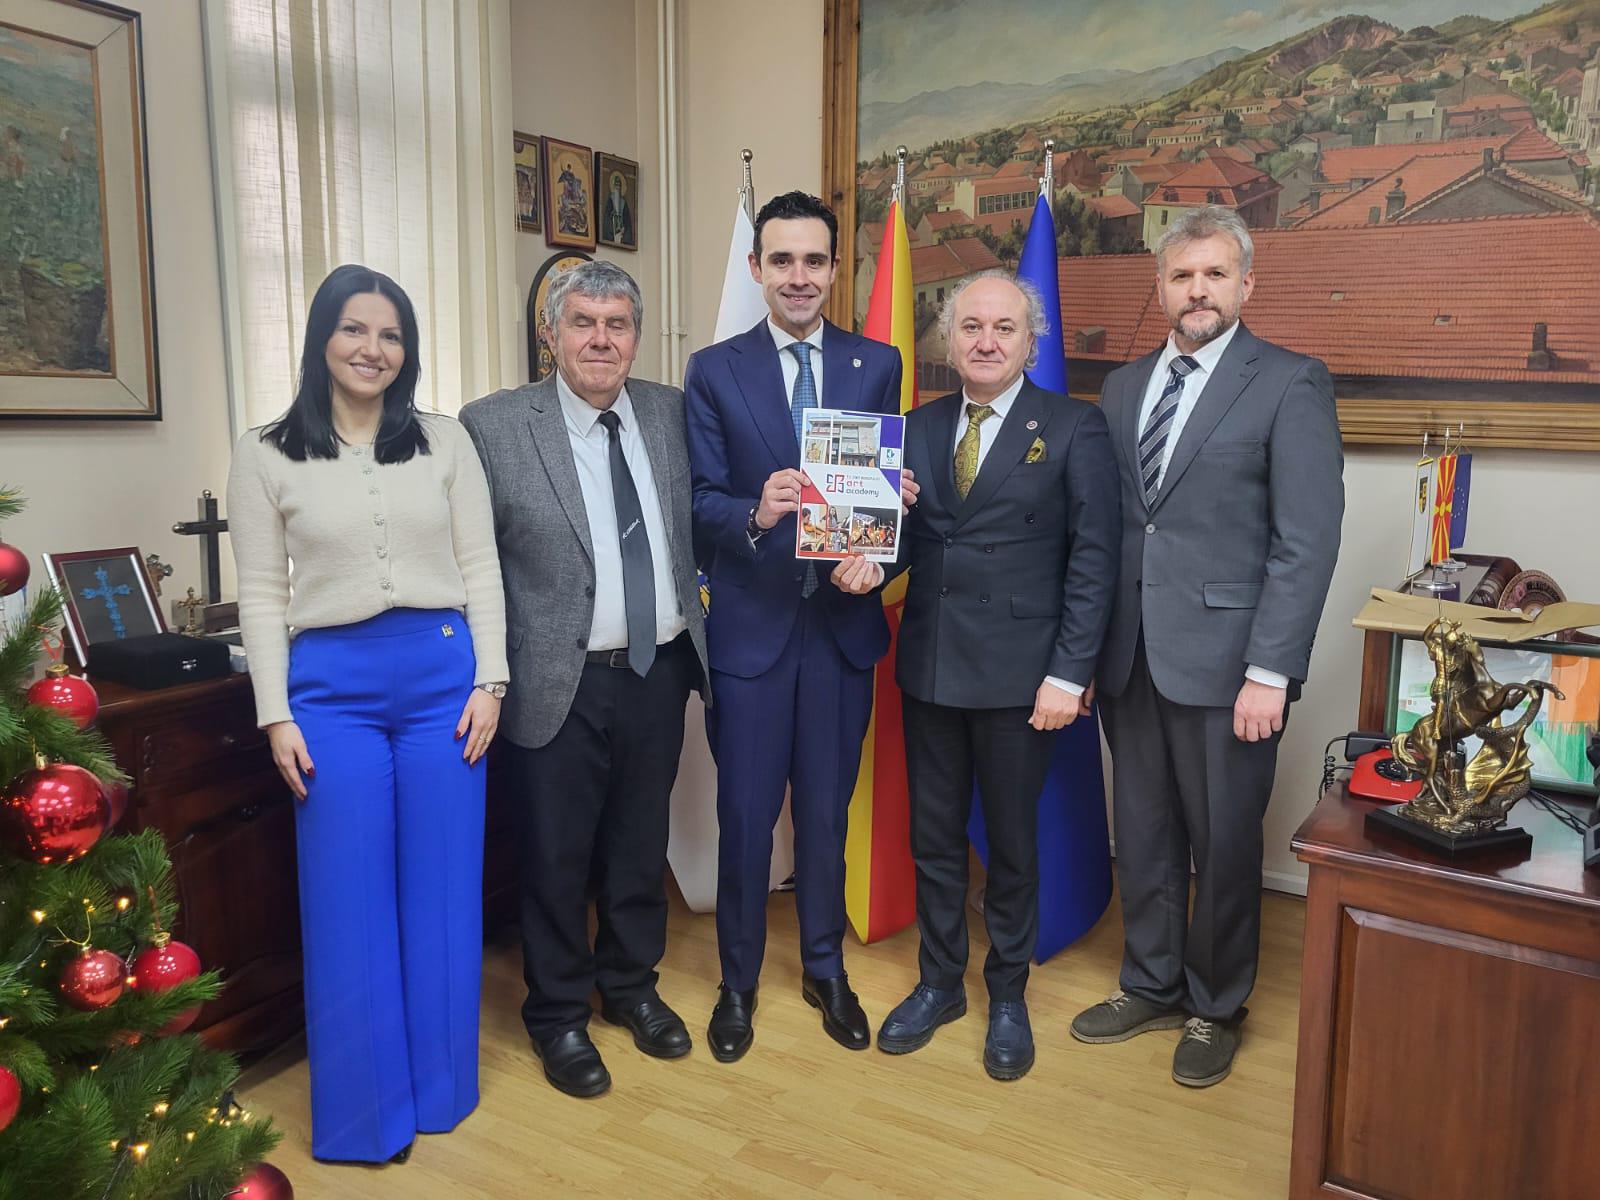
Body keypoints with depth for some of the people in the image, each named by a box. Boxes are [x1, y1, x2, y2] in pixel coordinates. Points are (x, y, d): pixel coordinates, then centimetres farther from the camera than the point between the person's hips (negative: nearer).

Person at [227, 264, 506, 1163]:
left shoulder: (446, 442, 5)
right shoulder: (267, 455, 4)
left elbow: (481, 568, 4)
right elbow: (263, 594, 2)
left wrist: (488, 683, -3)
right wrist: (277, 716, -3)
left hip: (443, 675, 1)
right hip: (332, 685, 0)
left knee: (442, 888, 8)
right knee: (347, 897, 6)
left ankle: (442, 1087, 27)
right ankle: (366, 1110, 23)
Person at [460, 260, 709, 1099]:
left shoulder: (672, 413, 3)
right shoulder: (492, 426, -8)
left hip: (659, 673, 4)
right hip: (560, 682, -3)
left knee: (640, 846, 19)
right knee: (556, 858, 11)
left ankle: (631, 985, 41)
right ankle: (557, 1016, 32)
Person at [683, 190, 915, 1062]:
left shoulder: (878, 366, 4)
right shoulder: (713, 371, 0)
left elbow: (893, 488, 2)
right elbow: (699, 501, -6)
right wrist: (755, 515, -26)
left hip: (843, 623, 2)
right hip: (750, 625, -1)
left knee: (827, 809, 15)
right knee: (745, 812, 9)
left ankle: (825, 967, 36)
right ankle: (738, 981, 30)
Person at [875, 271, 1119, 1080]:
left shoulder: (1074, 429, -4)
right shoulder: (918, 427, 9)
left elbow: (1093, 558, -8)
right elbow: (904, 539, 9)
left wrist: (1069, 674, -13)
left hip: (1019, 673, -4)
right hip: (928, 666, 4)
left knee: (1012, 841, 11)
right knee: (933, 835, 14)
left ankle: (1007, 996, 31)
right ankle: (939, 982, 34)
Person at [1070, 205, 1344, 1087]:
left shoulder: (1290, 384, -4)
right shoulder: (1123, 385, 12)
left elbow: (1308, 541, -10)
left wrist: (1270, 672, -16)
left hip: (1223, 661, -4)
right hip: (1130, 656, 5)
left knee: (1222, 845, 9)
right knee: (1142, 836, 16)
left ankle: (1215, 1008, 30)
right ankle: (1151, 987, 35)